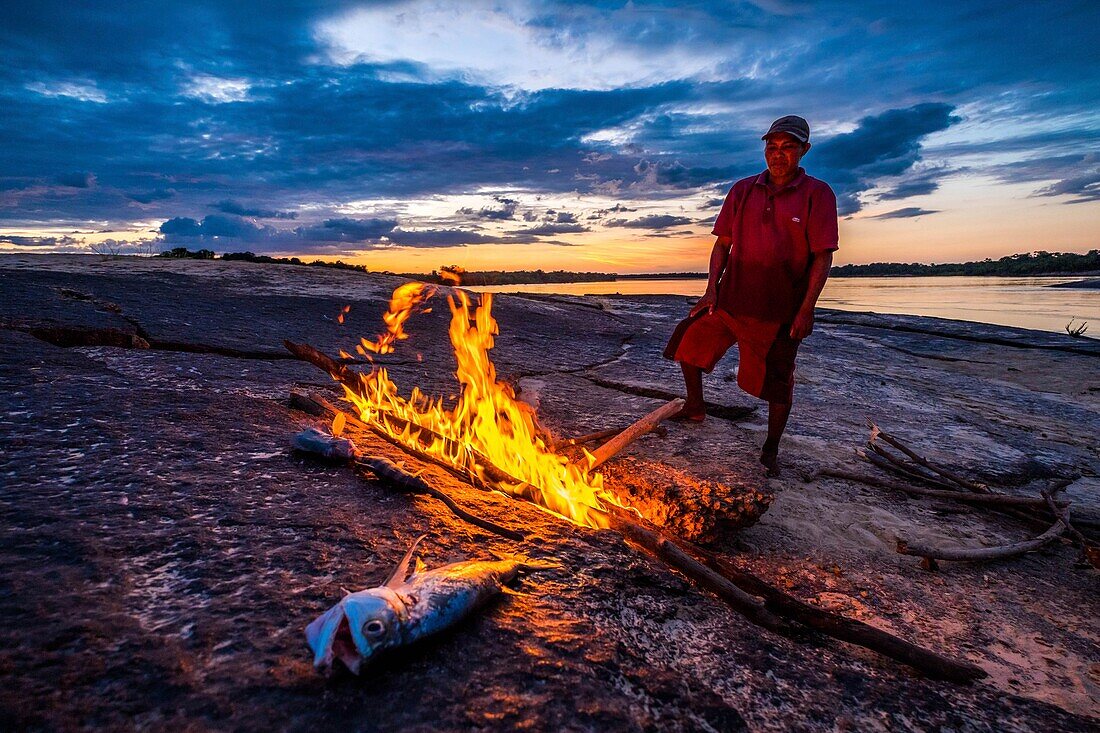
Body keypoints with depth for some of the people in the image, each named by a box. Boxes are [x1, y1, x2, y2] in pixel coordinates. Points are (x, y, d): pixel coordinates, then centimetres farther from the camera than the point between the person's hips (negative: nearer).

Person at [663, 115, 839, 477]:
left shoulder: (817, 194, -5)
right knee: (689, 343, 8)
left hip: (779, 311, -4)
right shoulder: (742, 190, 6)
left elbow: (823, 256, -9)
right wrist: (711, 289, -4)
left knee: (777, 383, 4)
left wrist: (806, 309, -16)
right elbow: (723, 244, 7)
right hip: (729, 299, 4)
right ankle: (695, 407, 31)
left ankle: (771, 450, 24)